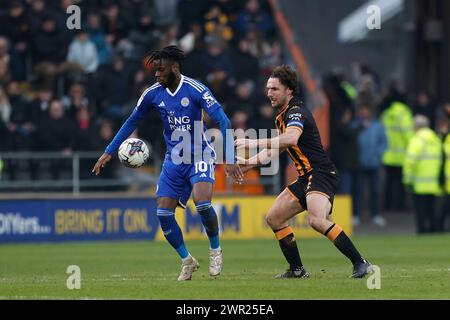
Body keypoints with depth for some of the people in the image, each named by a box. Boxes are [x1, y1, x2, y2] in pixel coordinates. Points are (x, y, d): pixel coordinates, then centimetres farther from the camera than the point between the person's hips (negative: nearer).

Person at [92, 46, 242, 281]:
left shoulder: (196, 90, -16)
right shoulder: (153, 94, -2)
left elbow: (223, 122, -18)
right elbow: (132, 122, 12)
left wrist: (230, 159, -25)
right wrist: (109, 152, 10)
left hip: (199, 156, -5)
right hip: (174, 160, 5)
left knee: (202, 202, -28)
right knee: (163, 214, -6)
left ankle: (215, 250, -1)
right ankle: (187, 261, 15)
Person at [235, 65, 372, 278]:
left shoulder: (296, 112, -13)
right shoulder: (282, 116, 18)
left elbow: (291, 139, -34)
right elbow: (277, 148, 33)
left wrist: (254, 143, -35)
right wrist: (250, 162, 27)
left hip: (321, 174, -11)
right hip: (306, 178, 11)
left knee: (316, 220, -31)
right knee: (274, 218, 11)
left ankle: (360, 263, -27)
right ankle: (297, 269, 17)